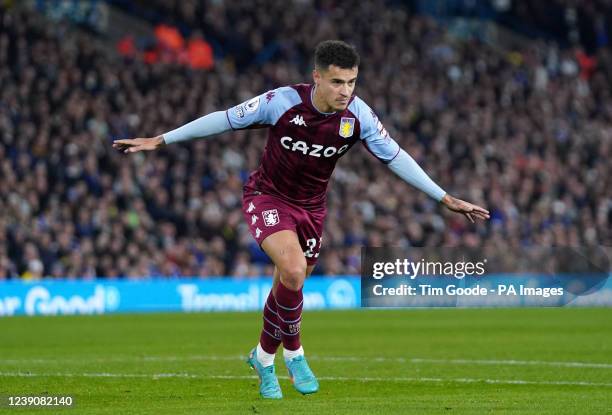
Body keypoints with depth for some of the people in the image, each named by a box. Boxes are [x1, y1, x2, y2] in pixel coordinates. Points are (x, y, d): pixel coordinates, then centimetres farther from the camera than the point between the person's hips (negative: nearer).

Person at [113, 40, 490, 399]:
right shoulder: (282, 102, -26)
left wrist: (445, 199, -7)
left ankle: (265, 357, 37)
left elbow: (395, 157, -7)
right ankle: (294, 351, -3)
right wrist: (160, 141, -13)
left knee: (289, 285, 11)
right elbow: (224, 119, -16)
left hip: (311, 206, 4)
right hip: (268, 197, -4)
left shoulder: (358, 115, -18)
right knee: (292, 271, -26)